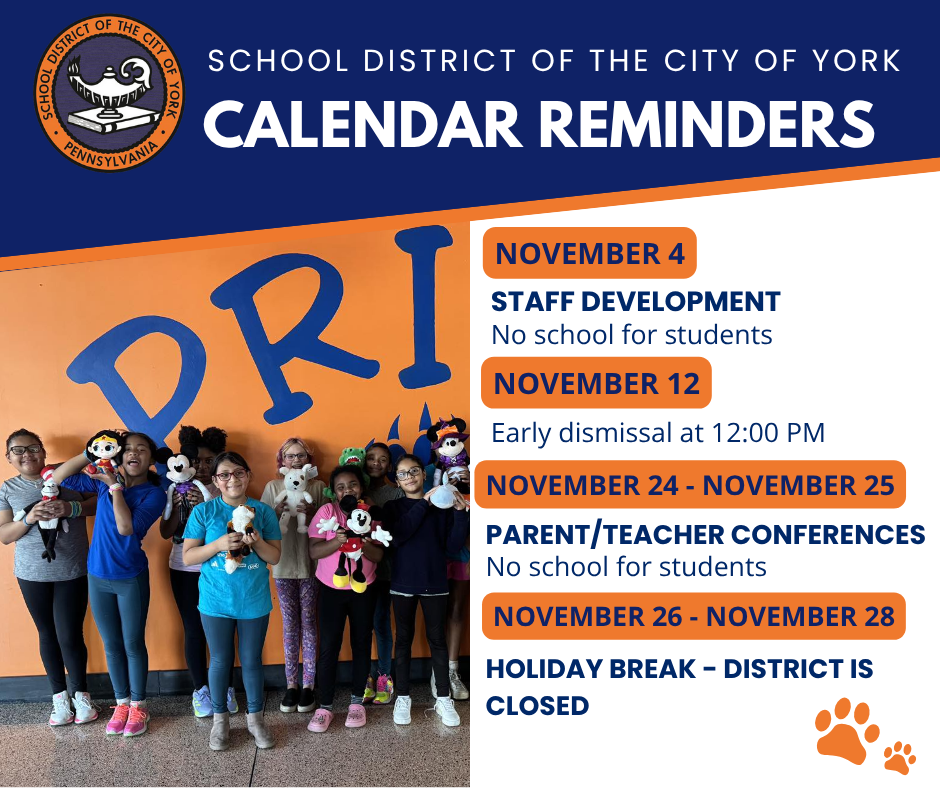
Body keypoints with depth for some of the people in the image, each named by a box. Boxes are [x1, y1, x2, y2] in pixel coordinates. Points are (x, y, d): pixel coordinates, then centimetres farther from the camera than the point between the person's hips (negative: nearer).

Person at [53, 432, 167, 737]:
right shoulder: (104, 478, 1)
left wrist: (115, 487, -20)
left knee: (133, 644, 6)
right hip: (98, 576, 4)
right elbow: (58, 478, 0)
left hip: (132, 578, -4)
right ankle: (121, 703, 28)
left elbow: (126, 527, -24)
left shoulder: (154, 494, -11)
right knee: (111, 644, 14)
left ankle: (138, 706, 22)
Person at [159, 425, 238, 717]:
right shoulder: (176, 489, 3)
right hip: (185, 570, 1)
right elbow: (166, 533, 0)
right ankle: (200, 689, 21)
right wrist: (176, 507, -18)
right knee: (193, 630, 5)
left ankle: (226, 688, 16)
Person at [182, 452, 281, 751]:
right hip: (216, 601, 0)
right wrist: (219, 544, -21)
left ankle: (256, 718, 28)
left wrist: (257, 543, -21)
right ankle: (219, 719, 30)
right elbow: (187, 557, -6)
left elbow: (275, 557, 0)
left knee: (252, 661, 11)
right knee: (220, 661, 11)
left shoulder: (263, 511, -2)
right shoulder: (203, 511, -5)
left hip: (254, 601, 1)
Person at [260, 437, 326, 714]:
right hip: (283, 565, 1)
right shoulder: (272, 487, 4)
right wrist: (277, 512, -17)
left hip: (310, 564, -1)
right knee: (290, 627, 7)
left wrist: (313, 513, -17)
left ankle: (308, 684, 13)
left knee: (308, 625, 4)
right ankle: (291, 684, 16)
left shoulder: (318, 487, 1)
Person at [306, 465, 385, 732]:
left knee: (361, 643, 9)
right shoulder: (326, 511, -9)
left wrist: (365, 545, -27)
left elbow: (378, 555, -6)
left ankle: (357, 700, 25)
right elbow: (314, 551, -15)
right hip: (331, 589, -2)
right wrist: (338, 541, -31)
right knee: (329, 647, -1)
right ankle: (325, 707, 11)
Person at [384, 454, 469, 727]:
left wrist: (461, 513, -17)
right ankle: (403, 697, 19)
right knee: (404, 639, 8)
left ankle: (443, 698, 17)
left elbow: (453, 545, -5)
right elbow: (397, 536, -19)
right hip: (403, 582, 0)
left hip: (435, 582, 0)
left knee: (437, 639, 7)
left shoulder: (441, 506, 1)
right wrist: (423, 503, -22)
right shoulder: (394, 507, 1)